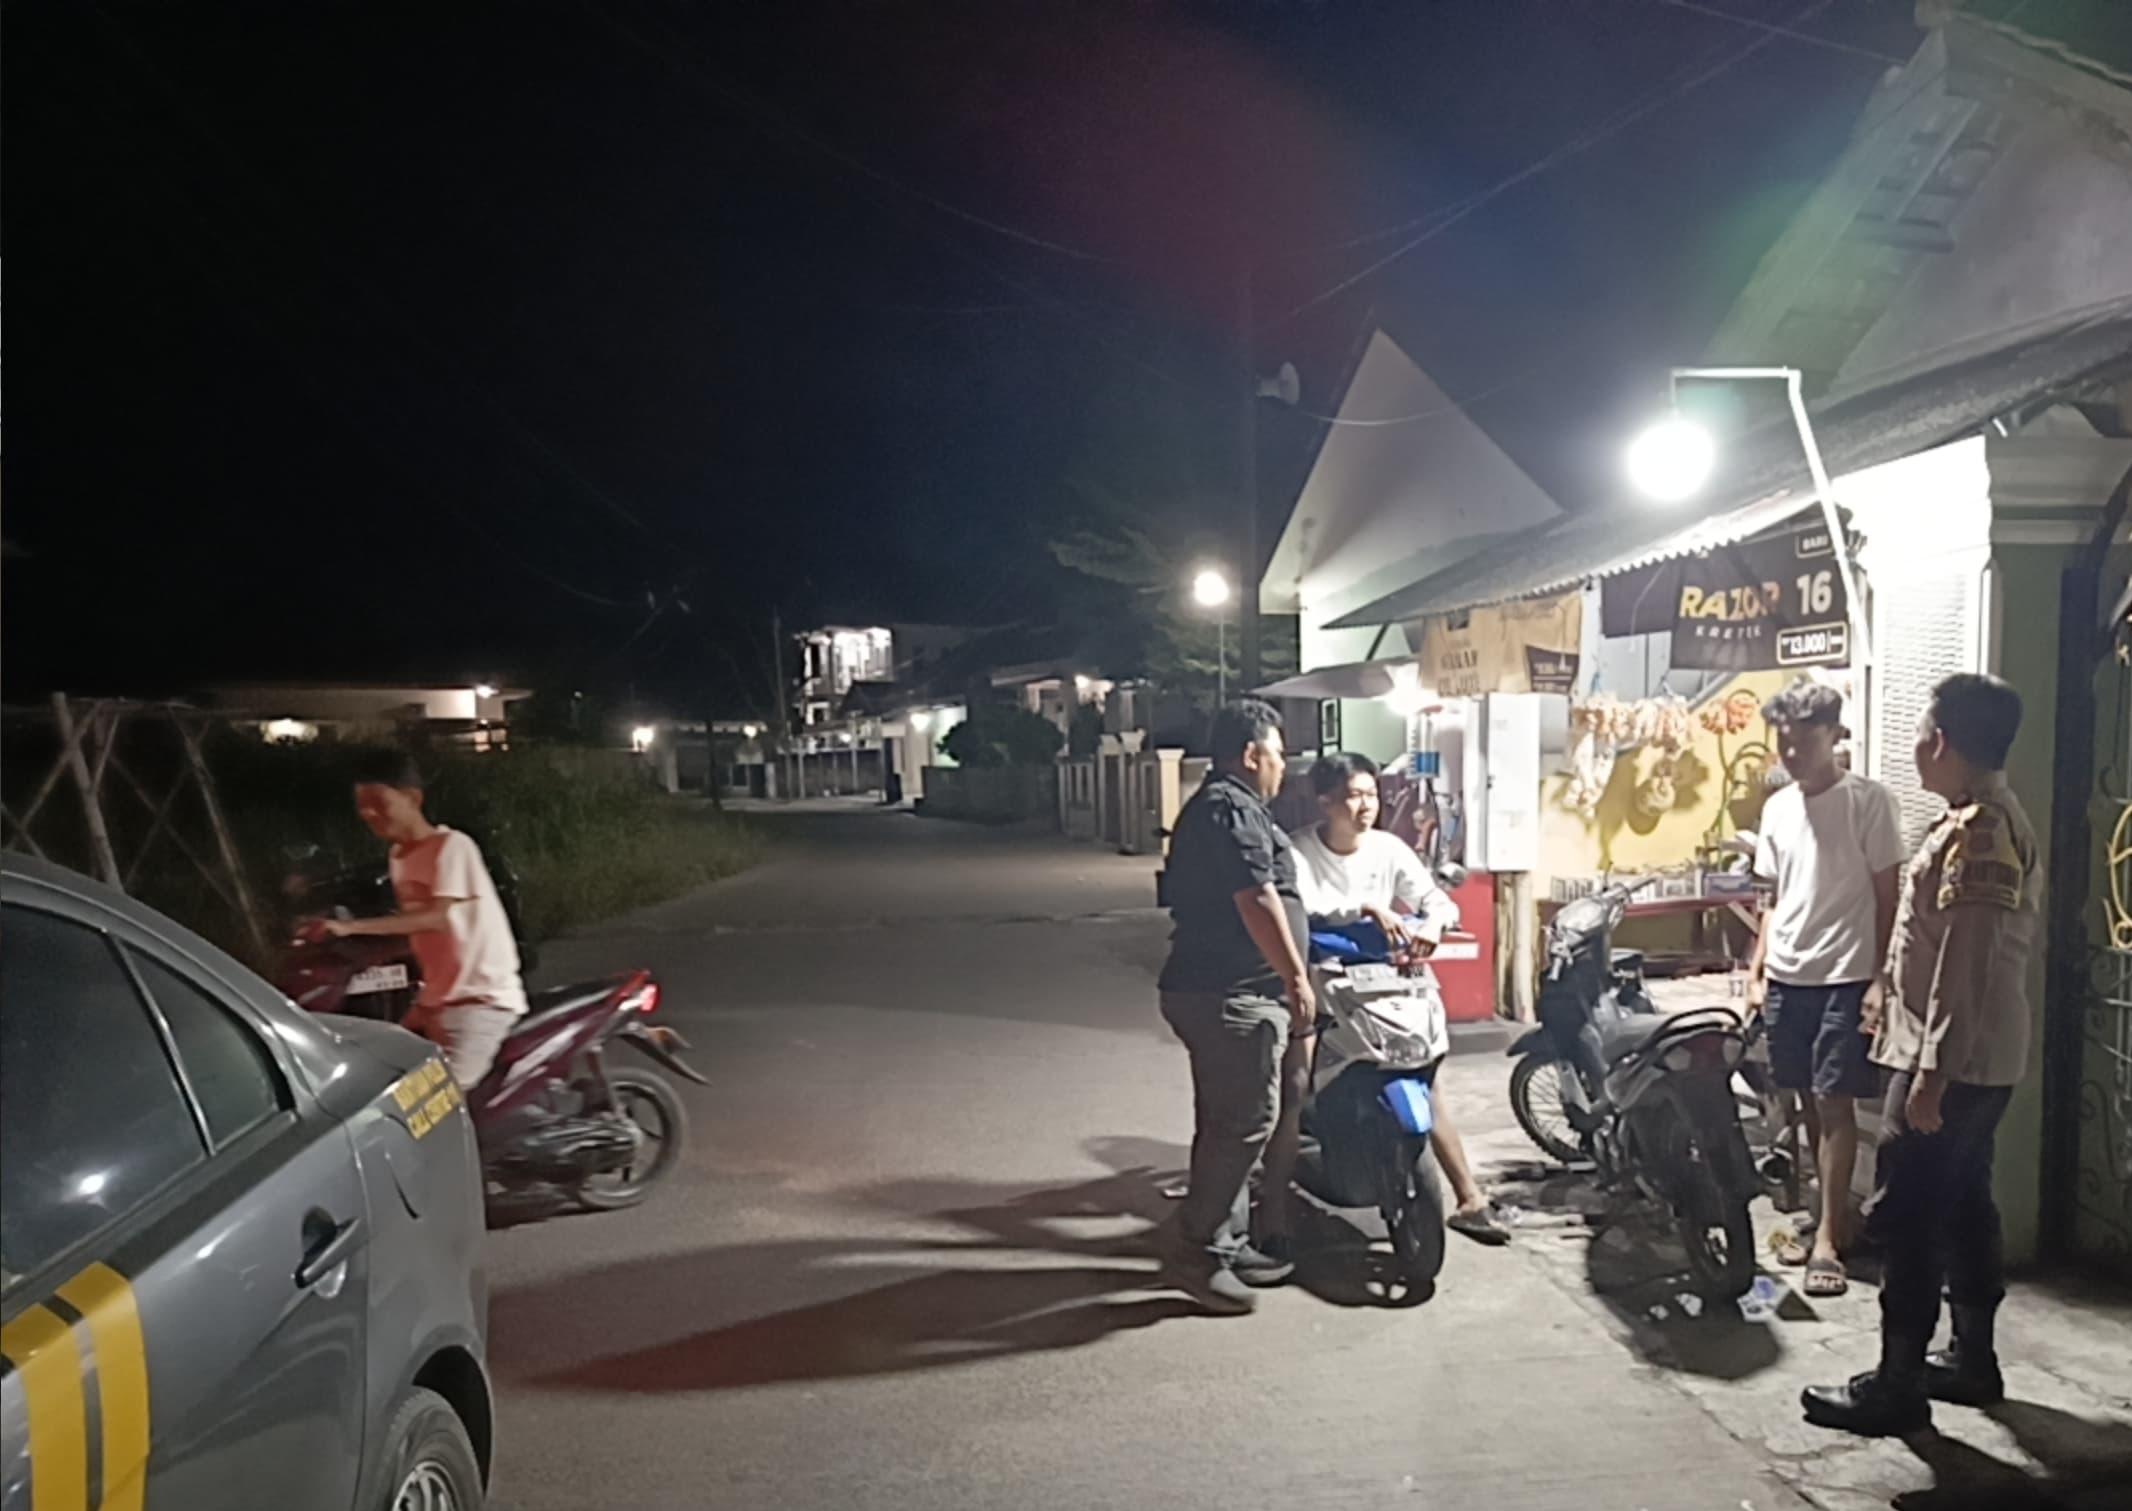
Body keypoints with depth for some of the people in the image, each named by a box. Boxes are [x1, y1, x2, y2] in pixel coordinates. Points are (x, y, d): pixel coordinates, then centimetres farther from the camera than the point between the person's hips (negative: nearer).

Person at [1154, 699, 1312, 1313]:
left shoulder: (1209, 806, 20)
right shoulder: (1233, 809, -14)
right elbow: (1257, 901, -21)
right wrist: (1297, 978, -18)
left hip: (1210, 988, 11)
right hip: (1233, 995, -11)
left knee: (1226, 1123, 15)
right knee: (1247, 1123, -8)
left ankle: (1226, 1244, 22)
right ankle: (1192, 1245, -3)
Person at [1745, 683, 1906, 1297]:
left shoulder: (1869, 802, -8)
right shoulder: (1777, 807, 9)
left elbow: (1888, 898, -8)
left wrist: (1881, 979, -12)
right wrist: (1757, 973, 12)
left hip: (1845, 978, -6)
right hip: (1787, 979, 6)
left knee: (1834, 1103, -3)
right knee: (1808, 1102, 11)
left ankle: (1829, 1238, 4)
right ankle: (1833, 1214, 24)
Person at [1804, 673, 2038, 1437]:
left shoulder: (1975, 831, -21)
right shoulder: (1999, 816, 12)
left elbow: (1965, 965, -24)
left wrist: (1931, 1073, -23)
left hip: (1951, 1058, -10)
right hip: (1982, 1054, 10)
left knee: (1906, 1217, -4)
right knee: (1962, 1207, 18)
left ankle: (1896, 1387, 4)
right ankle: (1973, 1359, 30)